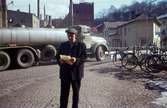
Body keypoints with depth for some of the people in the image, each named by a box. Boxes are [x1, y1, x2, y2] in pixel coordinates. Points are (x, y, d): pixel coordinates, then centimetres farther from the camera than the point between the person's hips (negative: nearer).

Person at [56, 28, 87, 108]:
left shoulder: (81, 45, 1)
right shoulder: (63, 45, 11)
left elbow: (84, 57, -6)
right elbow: (58, 56, 11)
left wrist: (76, 60, -25)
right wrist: (60, 60, -12)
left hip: (76, 72, -1)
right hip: (65, 72, 2)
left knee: (76, 92, 11)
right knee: (64, 92, 3)